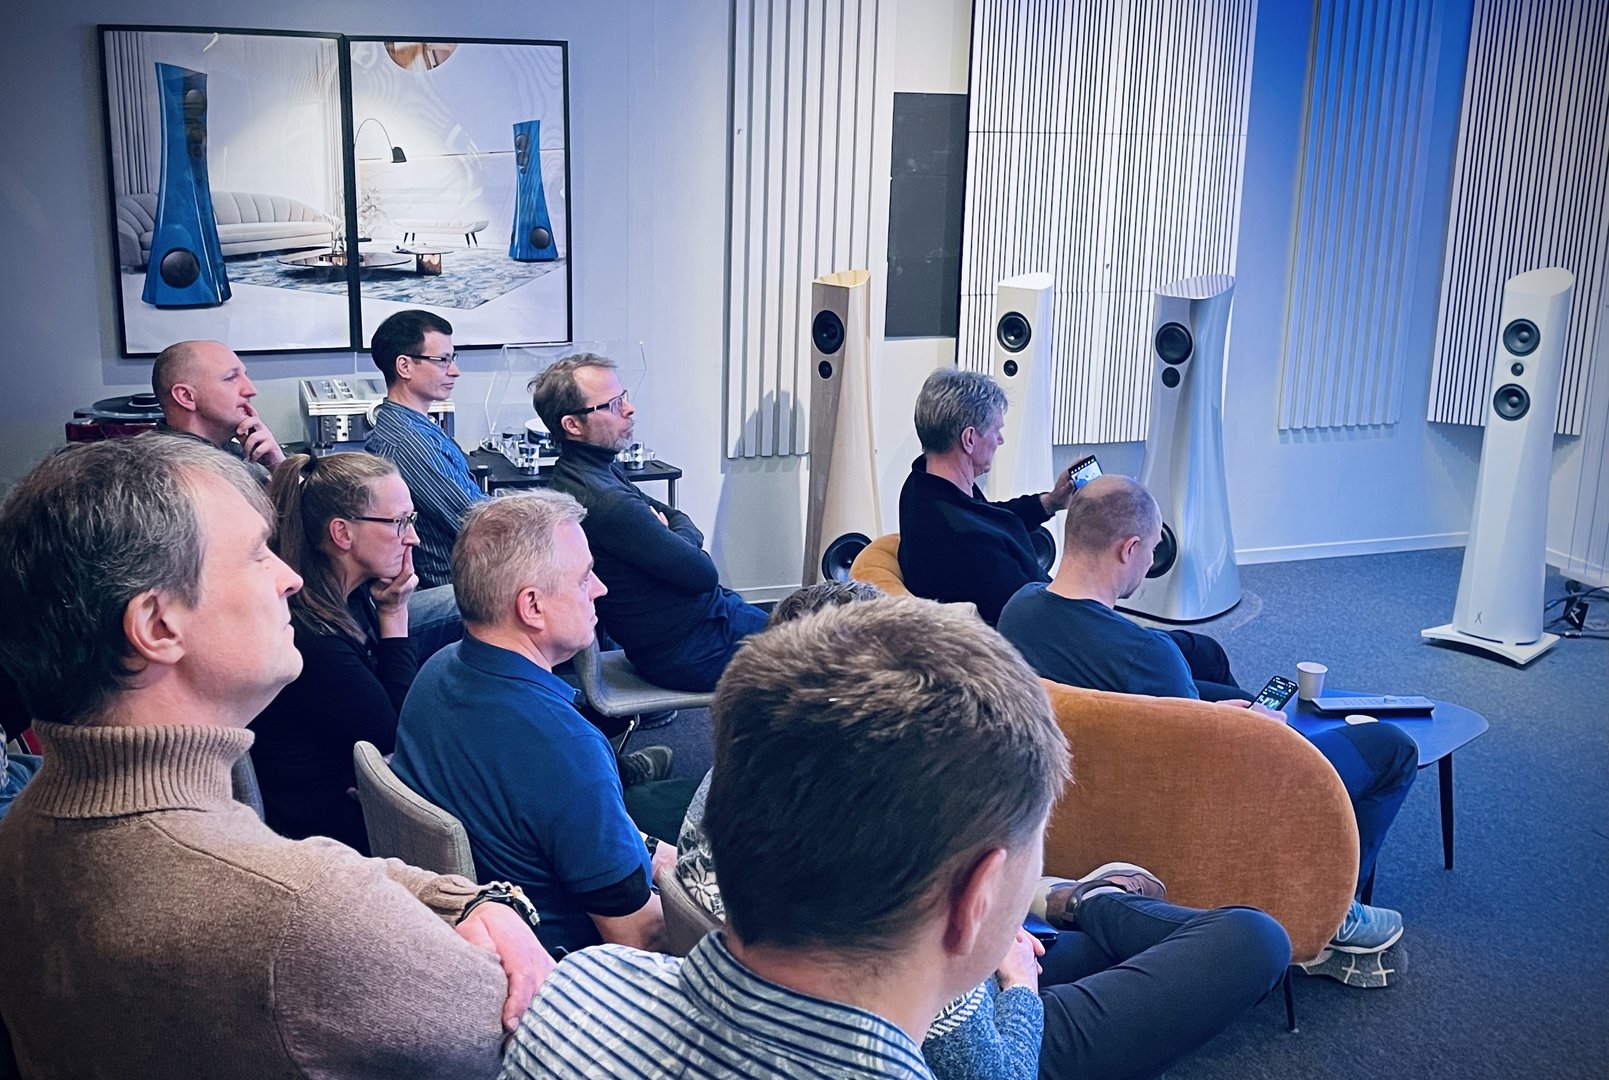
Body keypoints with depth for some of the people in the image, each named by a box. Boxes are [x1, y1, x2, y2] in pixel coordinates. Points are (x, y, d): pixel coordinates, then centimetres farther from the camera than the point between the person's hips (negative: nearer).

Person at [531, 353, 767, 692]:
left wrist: (675, 536, -10)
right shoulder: (604, 501, -29)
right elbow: (702, 573, -23)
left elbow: (679, 518, 12)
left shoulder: (601, 471, 3)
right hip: (693, 649, -10)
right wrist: (678, 537, -4)